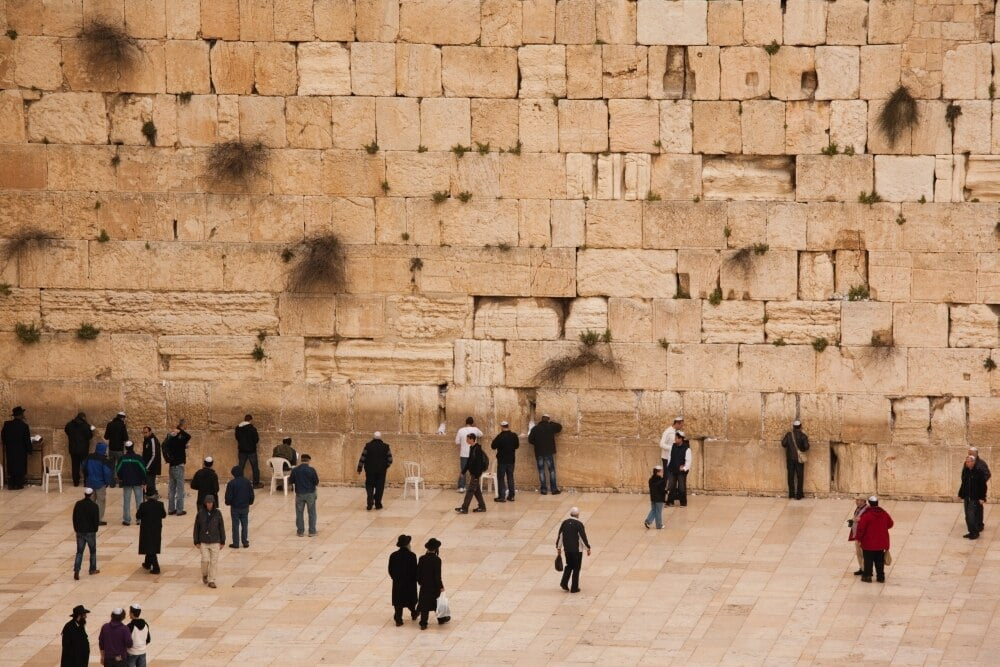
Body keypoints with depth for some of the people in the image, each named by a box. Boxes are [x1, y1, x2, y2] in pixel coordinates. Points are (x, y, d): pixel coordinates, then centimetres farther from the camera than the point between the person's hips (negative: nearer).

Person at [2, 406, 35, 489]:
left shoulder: (7, 424, -5)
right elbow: (27, 439, -11)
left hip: (10, 449, 3)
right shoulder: (24, 425, -15)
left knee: (11, 466, 11)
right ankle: (18, 485, 7)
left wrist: (5, 445, 18)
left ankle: (12, 485, 12)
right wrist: (29, 450, -2)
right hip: (21, 450, -3)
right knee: (20, 466, 6)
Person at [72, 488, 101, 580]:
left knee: (79, 552, 4)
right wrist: (95, 529, 8)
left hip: (80, 532, 3)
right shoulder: (94, 506, -13)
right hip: (90, 532, -3)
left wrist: (76, 529, 16)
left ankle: (76, 570, -11)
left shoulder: (78, 504, -2)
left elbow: (74, 518, 5)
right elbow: (97, 520, -10)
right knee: (93, 551, 16)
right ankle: (93, 569, 26)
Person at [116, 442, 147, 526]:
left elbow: (118, 470, -1)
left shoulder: (122, 458, -7)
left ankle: (127, 520, 4)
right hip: (137, 482, 0)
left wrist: (120, 478, 19)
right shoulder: (138, 458, -9)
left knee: (126, 501, 5)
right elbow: (143, 470, -7)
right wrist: (144, 481, 2)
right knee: (139, 501, 9)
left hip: (126, 482, 0)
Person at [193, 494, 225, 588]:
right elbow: (196, 528, 2)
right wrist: (196, 542, 1)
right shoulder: (200, 513, -3)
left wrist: (222, 541, 4)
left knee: (214, 561, -1)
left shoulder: (217, 513, -2)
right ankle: (204, 575, 21)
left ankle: (211, 581, 7)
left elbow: (221, 527, 4)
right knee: (205, 560, -8)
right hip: (204, 541, -1)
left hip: (215, 541, 1)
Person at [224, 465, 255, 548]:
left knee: (235, 525, 5)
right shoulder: (247, 482, -3)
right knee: (245, 525, 11)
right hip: (245, 507, 3)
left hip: (235, 507, -3)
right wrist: (250, 502, 19)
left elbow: (228, 496, -12)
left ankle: (236, 543, 7)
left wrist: (228, 503, 9)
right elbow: (251, 495, 2)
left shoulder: (231, 483, -14)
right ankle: (245, 542, 14)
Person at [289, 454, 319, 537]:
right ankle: (312, 531, 9)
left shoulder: (295, 470, -7)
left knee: (299, 513, 12)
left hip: (299, 494, 1)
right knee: (312, 513, 9)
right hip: (310, 494, -1)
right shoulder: (311, 470, -13)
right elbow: (316, 482, -9)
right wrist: (318, 478, 12)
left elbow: (290, 481, 1)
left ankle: (300, 531, 14)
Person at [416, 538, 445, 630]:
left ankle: (423, 623, 8)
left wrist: (420, 582, 15)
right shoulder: (437, 560, -20)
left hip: (424, 586, 3)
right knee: (437, 602, 18)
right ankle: (441, 619, 36)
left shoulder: (422, 559, -8)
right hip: (434, 586, -3)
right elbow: (438, 575, -18)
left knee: (424, 604, 9)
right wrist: (441, 586, -8)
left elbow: (418, 573, -1)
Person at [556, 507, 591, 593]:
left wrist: (558, 547, 15)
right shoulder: (579, 524, -15)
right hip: (577, 549, -4)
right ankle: (574, 588, 10)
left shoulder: (564, 523, 0)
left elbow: (560, 536, 5)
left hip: (567, 549, 4)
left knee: (569, 565, 22)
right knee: (576, 568, 7)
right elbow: (583, 537, -14)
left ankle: (564, 583, 9)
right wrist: (588, 548, -4)